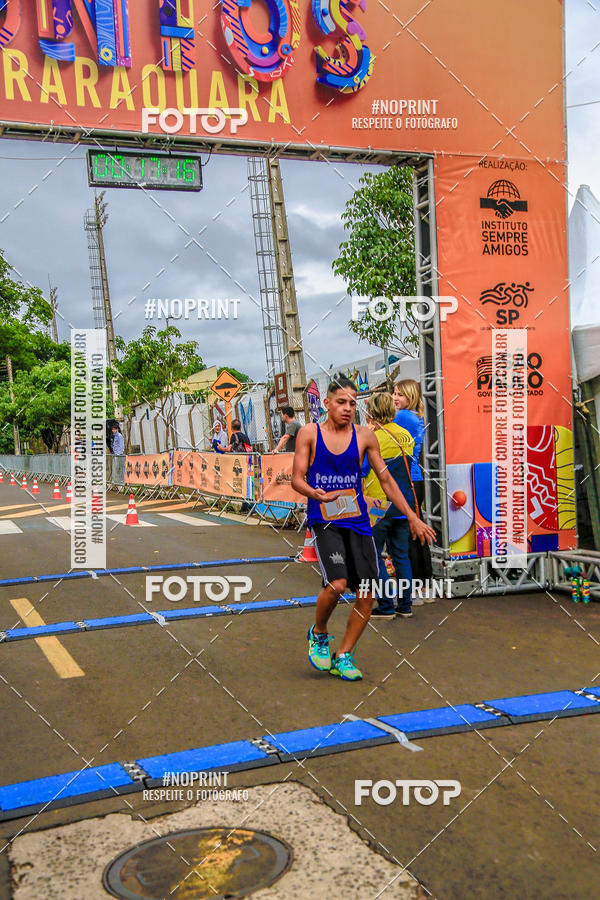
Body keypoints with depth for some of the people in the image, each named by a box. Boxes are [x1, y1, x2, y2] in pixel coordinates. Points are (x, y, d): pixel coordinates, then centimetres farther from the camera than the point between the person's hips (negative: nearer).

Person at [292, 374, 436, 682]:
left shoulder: (364, 437, 6)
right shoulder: (309, 433, 0)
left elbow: (385, 478, 12)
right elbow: (297, 478, -1)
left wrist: (412, 517, 10)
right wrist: (315, 493, -23)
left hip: (357, 521, 4)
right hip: (324, 520, -3)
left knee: (366, 596, 0)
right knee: (336, 583, -22)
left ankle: (342, 658, 18)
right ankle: (318, 634, 9)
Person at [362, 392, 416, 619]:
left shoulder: (373, 438, -14)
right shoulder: (406, 436, 5)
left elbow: (360, 470, -15)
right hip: (404, 504, 6)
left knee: (373, 555, 4)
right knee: (401, 554, 14)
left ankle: (386, 606, 5)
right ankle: (405, 605, 17)